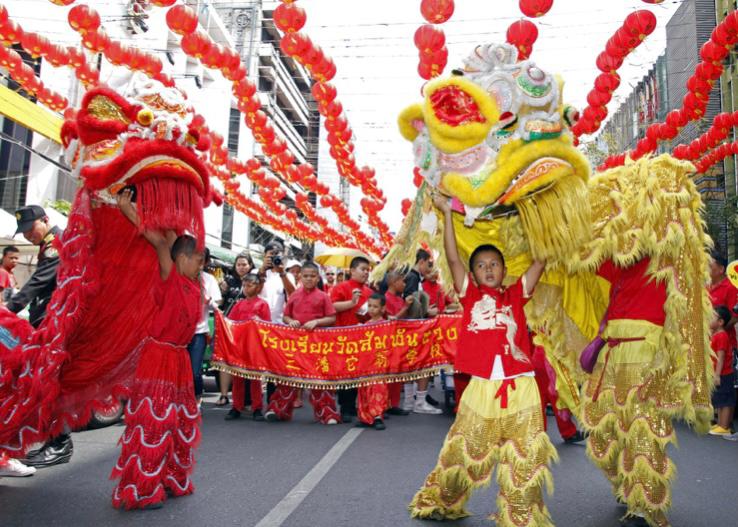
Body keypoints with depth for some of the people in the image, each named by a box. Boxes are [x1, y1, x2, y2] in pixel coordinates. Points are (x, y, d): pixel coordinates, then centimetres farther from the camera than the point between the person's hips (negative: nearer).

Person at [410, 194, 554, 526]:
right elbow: (452, 258, 0)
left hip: (520, 389, 1)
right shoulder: (470, 295, 7)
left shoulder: (516, 295, 9)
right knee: (463, 452, 12)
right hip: (481, 388, 0)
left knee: (524, 461, 8)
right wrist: (447, 213, 0)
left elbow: (541, 260, 7)